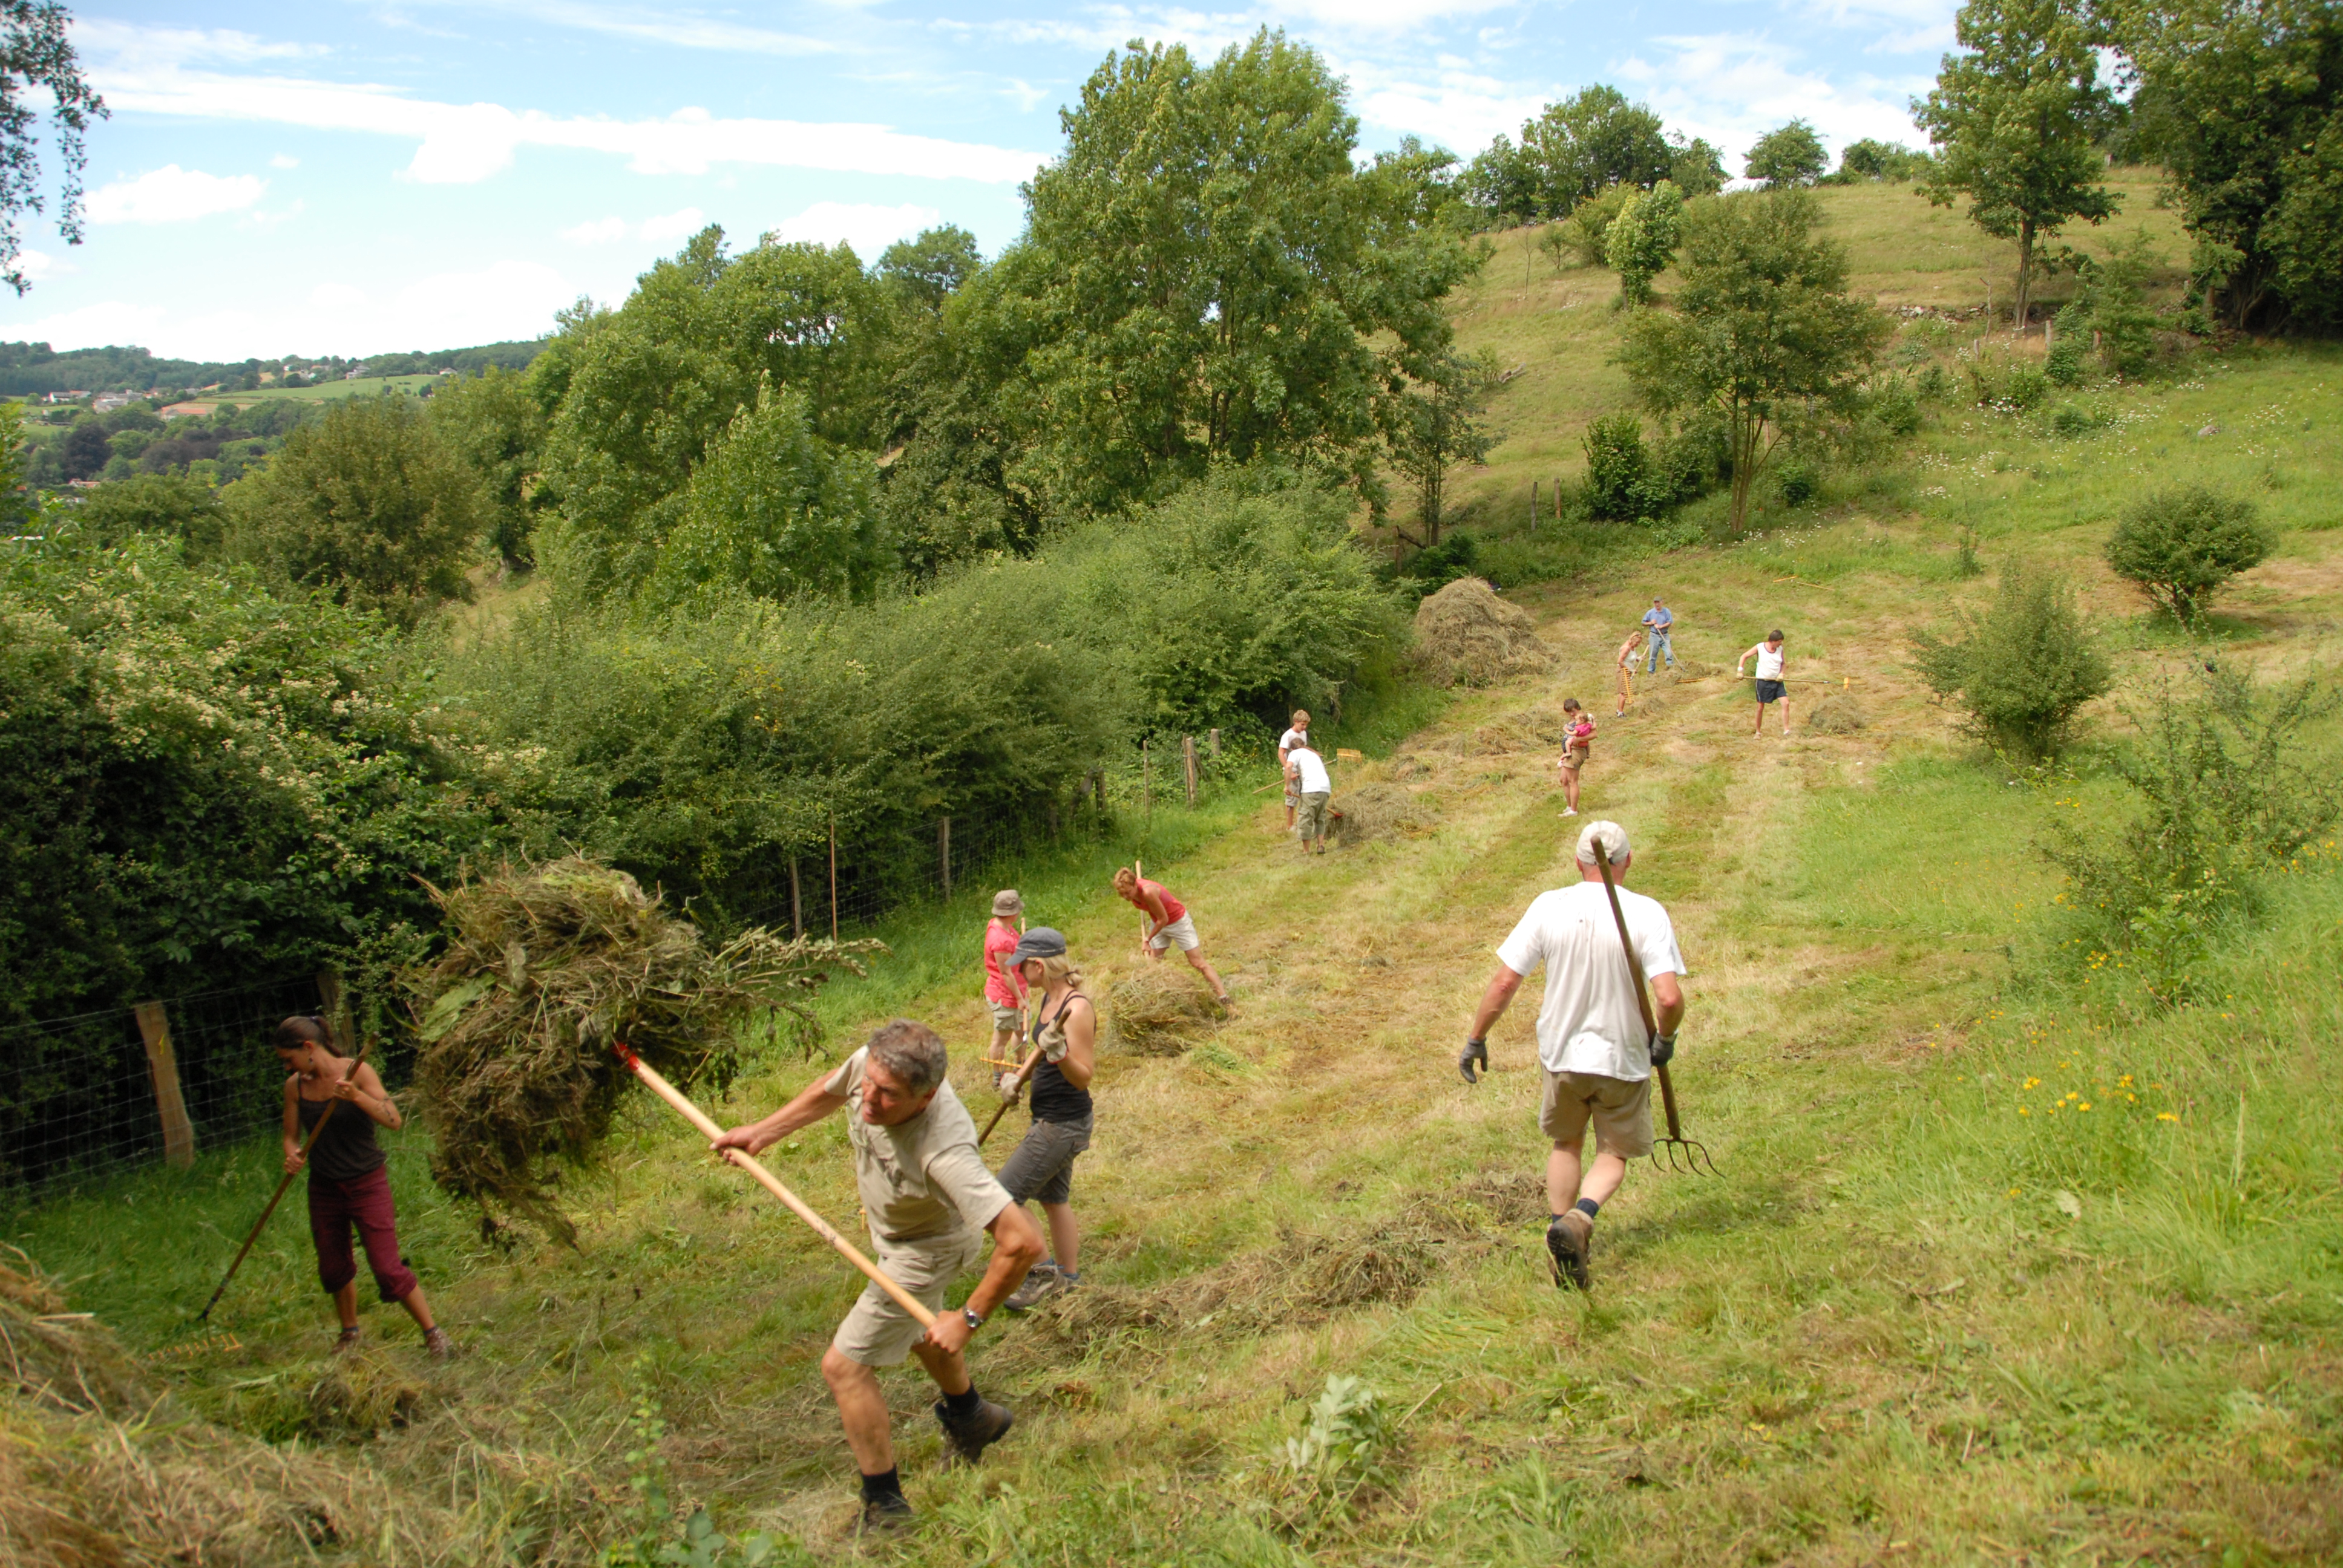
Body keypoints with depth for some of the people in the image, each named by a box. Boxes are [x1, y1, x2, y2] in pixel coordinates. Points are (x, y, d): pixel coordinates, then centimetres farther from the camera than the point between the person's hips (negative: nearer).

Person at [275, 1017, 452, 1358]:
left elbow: (394, 1121, -20)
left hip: (367, 1183, -5)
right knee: (334, 1267, 15)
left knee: (388, 1269, -8)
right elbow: (291, 1136, 8)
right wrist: (292, 1156, -14)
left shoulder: (358, 1073, -13)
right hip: (324, 1187, 5)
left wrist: (356, 1096, -34)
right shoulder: (295, 1086, -1)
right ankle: (350, 1334, 39)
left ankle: (433, 1333, 5)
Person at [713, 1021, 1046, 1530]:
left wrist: (969, 1320, -37)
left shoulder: (943, 1153, -48)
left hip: (924, 1252, -8)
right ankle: (971, 1417, 60)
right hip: (893, 1233, 8)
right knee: (915, 1324, 32)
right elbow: (829, 1090, -2)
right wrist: (762, 1133, 3)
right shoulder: (870, 1065, -29)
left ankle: (884, 1507, 17)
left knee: (844, 1366, -2)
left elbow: (1024, 1243, -48)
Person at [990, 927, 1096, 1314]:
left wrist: (1059, 1052, -42)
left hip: (1063, 1125, -10)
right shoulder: (1048, 999, 4)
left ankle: (1043, 1275, 9)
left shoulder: (1077, 1008, -25)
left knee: (1003, 1198, -4)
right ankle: (1069, 1274, 38)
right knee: (1053, 1198, 22)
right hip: (1049, 1119, 10)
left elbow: (1083, 1077, -25)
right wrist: (1019, 1076, 7)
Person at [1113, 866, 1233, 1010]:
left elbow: (1163, 920, -26)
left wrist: (1147, 940, -15)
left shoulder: (1148, 892, -39)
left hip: (1178, 922, -7)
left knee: (1198, 963, -3)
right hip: (1158, 923, 7)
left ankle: (1225, 1000, 4)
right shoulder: (1131, 888, -17)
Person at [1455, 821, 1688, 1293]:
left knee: (1566, 1144, 25)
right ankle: (1580, 1218, -11)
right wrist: (1665, 1039, -2)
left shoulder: (1548, 907, -9)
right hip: (1623, 1059, -2)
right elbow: (1670, 997, -23)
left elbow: (1504, 982, -9)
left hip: (1561, 1054, 2)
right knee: (1614, 1153, 17)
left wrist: (1475, 1040, 3)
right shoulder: (1647, 913, -15)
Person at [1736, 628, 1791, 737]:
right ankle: (1758, 731, 21)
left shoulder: (1780, 649, 3)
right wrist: (1740, 670, -14)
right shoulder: (1760, 648, -8)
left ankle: (1786, 730, -7)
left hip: (1777, 682, 3)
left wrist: (1782, 673, -4)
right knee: (1760, 708, 4)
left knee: (1786, 703, -12)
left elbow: (1783, 663, 15)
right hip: (1763, 682, -3)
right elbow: (1744, 656, -1)